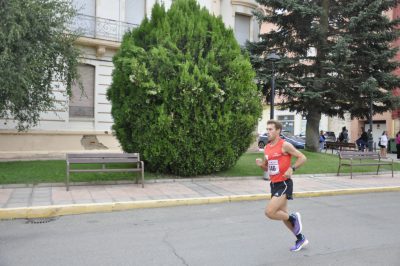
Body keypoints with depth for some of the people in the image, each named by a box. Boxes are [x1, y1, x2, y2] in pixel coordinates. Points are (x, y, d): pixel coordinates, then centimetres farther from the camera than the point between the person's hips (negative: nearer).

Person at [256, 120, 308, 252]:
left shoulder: (285, 145, -12)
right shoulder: (267, 148, 9)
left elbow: (302, 158, -10)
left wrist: (291, 169, -23)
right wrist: (261, 164, -3)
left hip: (284, 184, -8)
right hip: (274, 184, 8)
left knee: (269, 212, -17)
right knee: (283, 214, 15)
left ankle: (294, 218, 9)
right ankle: (301, 239, 34)